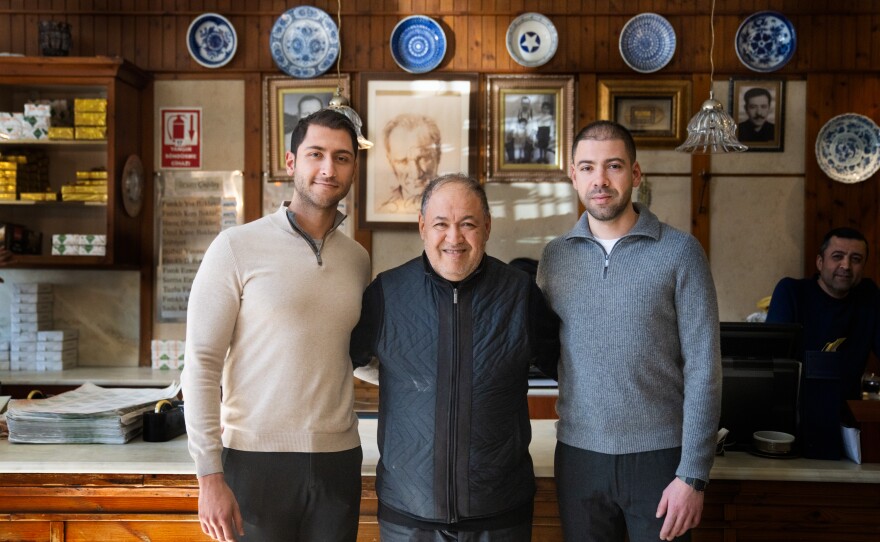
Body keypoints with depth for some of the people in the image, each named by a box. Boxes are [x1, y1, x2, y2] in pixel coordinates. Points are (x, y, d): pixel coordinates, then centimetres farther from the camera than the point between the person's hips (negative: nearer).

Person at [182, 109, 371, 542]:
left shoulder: (359, 260, 8)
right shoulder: (237, 248, -6)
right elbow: (202, 364, -8)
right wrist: (210, 476, -11)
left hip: (338, 460, 4)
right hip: (256, 459, -4)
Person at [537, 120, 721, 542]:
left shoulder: (679, 252, -6)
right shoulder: (554, 256, 3)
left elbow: (703, 369, -8)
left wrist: (693, 474, -11)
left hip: (658, 455, -2)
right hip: (578, 455, 3)